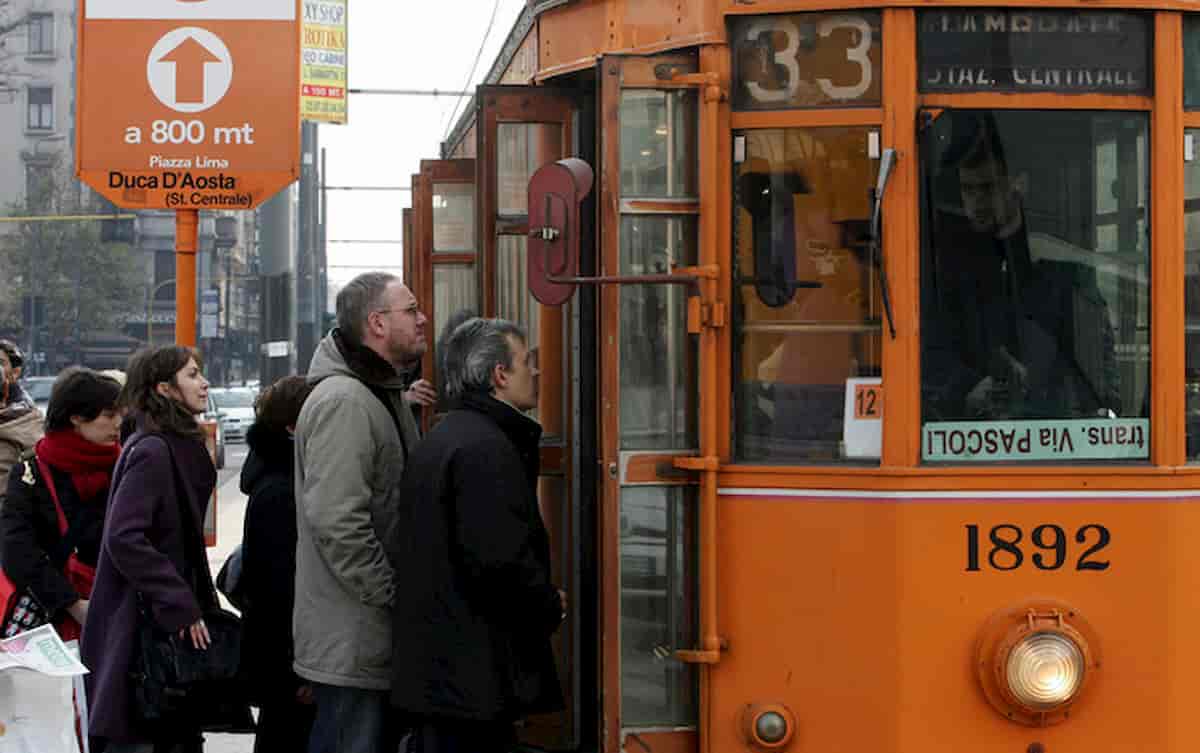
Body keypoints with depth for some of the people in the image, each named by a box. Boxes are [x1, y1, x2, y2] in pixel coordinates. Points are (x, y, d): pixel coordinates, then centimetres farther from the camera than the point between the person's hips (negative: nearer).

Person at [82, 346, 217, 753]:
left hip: (169, 621, 10)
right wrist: (182, 607, -21)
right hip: (136, 625, -10)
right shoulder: (150, 451, -16)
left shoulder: (181, 446, 14)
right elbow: (123, 539, -23)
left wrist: (201, 604, 12)